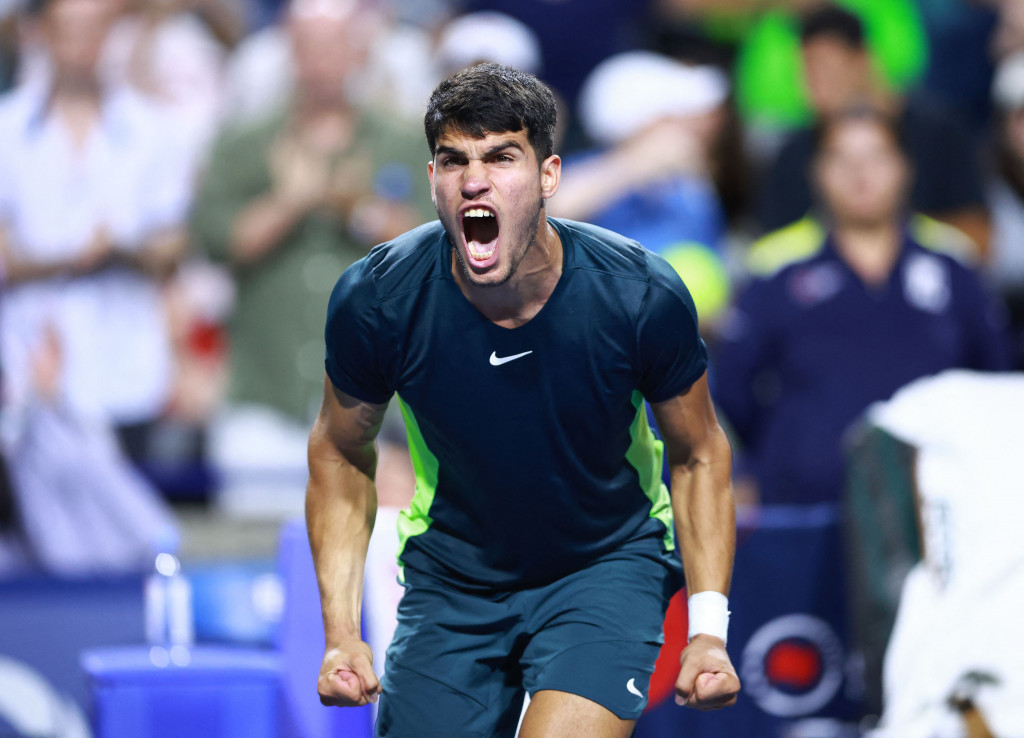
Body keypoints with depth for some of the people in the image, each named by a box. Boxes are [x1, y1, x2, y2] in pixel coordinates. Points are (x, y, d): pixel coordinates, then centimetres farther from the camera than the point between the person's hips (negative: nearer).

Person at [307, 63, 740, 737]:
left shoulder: (641, 296, -22)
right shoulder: (376, 300, -19)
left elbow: (699, 457, -4)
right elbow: (341, 454, 0)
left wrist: (709, 630, -11)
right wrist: (341, 633, -7)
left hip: (608, 564, -2)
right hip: (451, 574, 2)